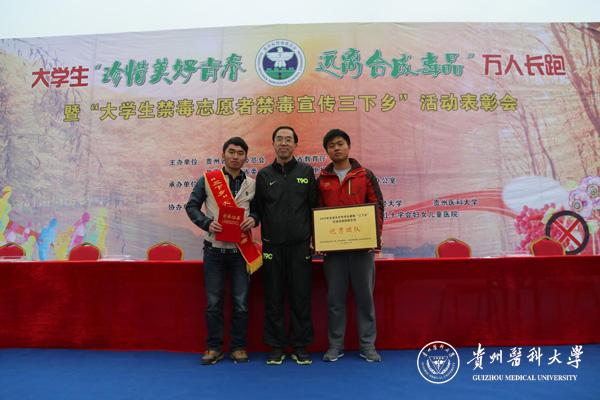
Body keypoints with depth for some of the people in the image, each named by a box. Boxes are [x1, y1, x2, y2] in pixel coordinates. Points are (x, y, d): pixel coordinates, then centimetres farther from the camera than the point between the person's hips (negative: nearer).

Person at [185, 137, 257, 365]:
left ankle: (239, 346, 21)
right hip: (214, 249, -1)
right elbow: (192, 206, 3)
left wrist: (253, 219, -10)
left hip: (241, 250, 1)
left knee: (241, 302, 6)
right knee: (213, 302, 6)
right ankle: (214, 347, 21)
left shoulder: (252, 184, 6)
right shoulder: (207, 179, 2)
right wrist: (207, 223, -12)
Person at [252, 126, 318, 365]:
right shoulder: (264, 175, 8)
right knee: (274, 298, 6)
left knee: (301, 297, 5)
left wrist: (314, 238, 2)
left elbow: (314, 207, 6)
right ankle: (277, 347, 19)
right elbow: (258, 210, 8)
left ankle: (300, 347, 18)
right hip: (272, 246, 1)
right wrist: (265, 237, 0)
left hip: (300, 246, 0)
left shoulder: (306, 171, 7)